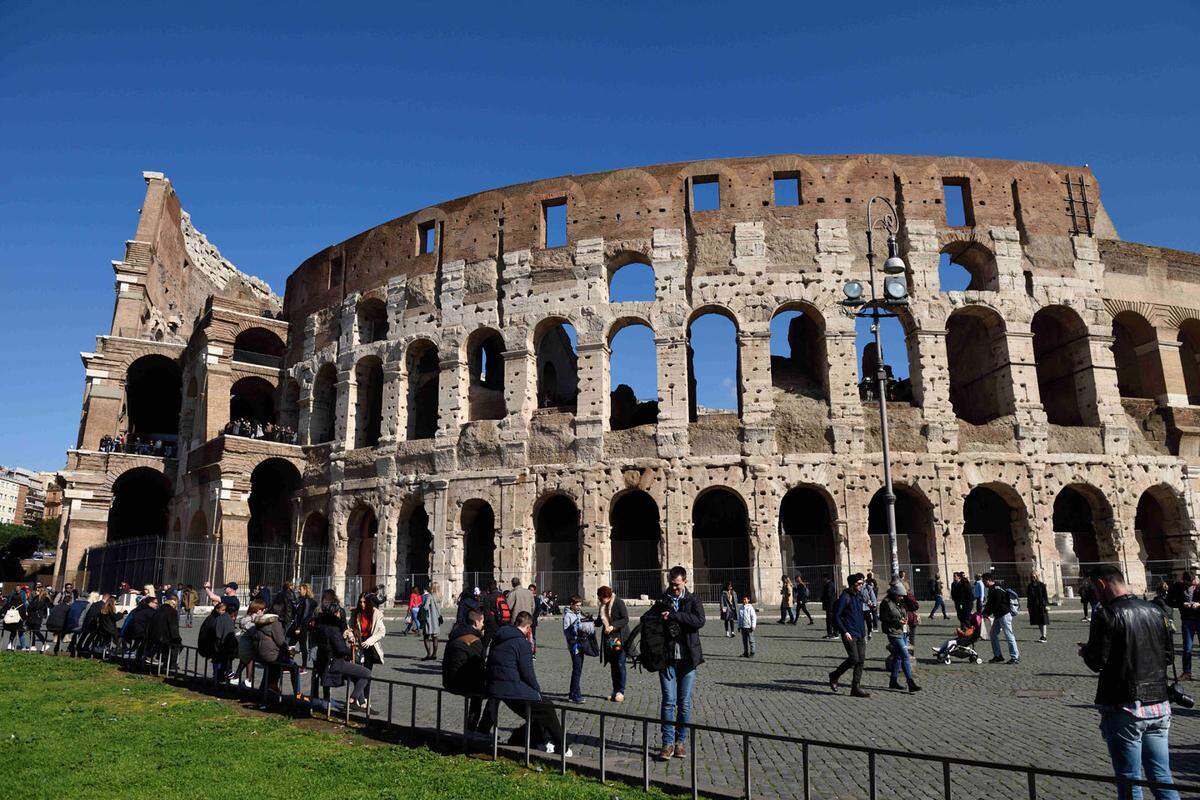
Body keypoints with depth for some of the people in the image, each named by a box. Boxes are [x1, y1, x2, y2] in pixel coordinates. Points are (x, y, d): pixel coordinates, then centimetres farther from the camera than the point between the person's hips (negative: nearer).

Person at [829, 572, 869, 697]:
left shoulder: (859, 596, 14)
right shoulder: (845, 597, -11)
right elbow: (836, 616, -13)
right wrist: (844, 632, -19)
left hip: (860, 634, 8)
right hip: (849, 634, -8)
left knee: (861, 660, 4)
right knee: (854, 659, -13)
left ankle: (856, 687, 11)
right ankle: (834, 676, 8)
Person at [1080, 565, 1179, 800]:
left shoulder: (1105, 614, -13)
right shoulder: (1154, 610, 6)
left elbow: (1097, 662, -16)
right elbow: (1168, 655, 13)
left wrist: (1085, 652, 5)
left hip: (1125, 709, -6)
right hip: (1159, 706, 6)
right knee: (1162, 779, 13)